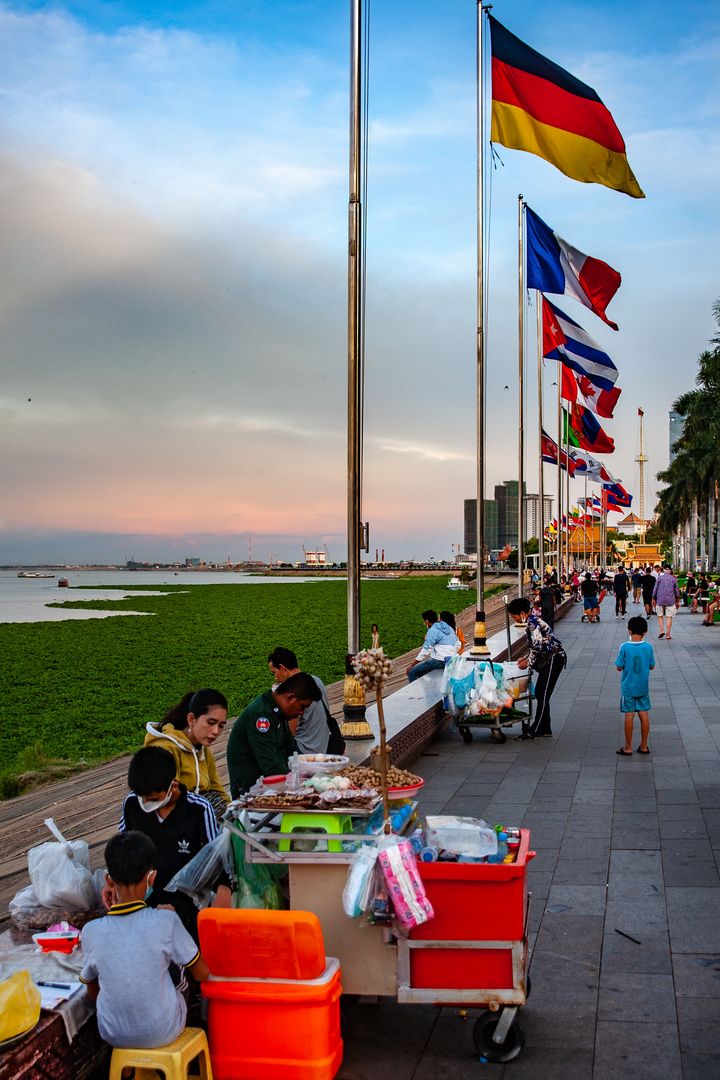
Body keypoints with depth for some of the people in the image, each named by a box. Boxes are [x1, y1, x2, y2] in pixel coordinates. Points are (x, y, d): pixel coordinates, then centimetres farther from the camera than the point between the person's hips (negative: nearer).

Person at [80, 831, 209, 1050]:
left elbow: (92, 993, 1)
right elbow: (202, 974, -8)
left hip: (114, 1037, 2)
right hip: (163, 1034, -2)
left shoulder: (91, 931, -15)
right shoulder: (166, 921, -22)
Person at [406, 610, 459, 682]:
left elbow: (425, 651, -14)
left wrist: (411, 666, -8)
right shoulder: (449, 628, 14)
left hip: (439, 661, -9)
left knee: (412, 673, -9)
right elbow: (458, 645, 20)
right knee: (419, 671, 25)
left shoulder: (432, 631, -11)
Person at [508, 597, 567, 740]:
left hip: (554, 659, -11)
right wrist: (526, 658, 16)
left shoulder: (532, 623, -15)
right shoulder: (533, 620, 16)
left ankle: (535, 731, -8)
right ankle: (545, 729, 16)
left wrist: (528, 662, -9)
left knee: (543, 696, -9)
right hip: (548, 660, 11)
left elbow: (538, 646, -22)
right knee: (539, 694, 11)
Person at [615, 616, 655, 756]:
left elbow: (619, 667, -10)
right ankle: (644, 746, 17)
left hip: (628, 688, -3)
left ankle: (628, 747, 8)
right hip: (643, 687, 3)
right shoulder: (648, 647, -6)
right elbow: (651, 666, 3)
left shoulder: (625, 647, -14)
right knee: (644, 714, 10)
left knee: (629, 715, 2)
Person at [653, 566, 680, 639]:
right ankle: (668, 634, -1)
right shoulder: (673, 579, 4)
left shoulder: (660, 578, 1)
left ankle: (662, 630, -7)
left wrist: (653, 599, 11)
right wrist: (677, 601, 18)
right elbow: (676, 591, 9)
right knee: (669, 617, 1)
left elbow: (655, 589, 0)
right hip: (670, 600, 0)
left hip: (660, 600, 0)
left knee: (660, 616, 11)